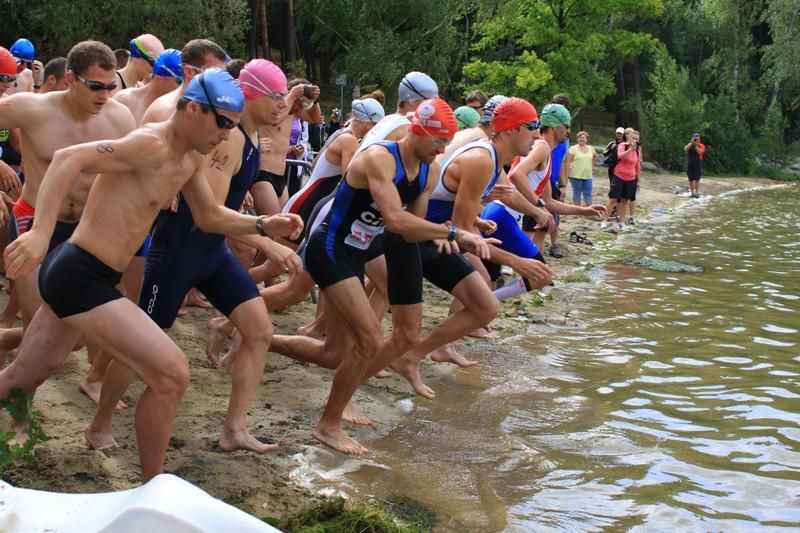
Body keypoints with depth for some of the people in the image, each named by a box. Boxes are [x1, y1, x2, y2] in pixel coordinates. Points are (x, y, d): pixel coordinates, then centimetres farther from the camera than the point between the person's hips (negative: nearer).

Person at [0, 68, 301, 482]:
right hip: (79, 275, -10)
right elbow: (69, 158, -29)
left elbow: (209, 217, 20)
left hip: (76, 276, 10)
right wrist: (40, 233, -38)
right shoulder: (151, 144, -20)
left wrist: (264, 226, 5)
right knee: (171, 374, -14)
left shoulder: (192, 159, 9)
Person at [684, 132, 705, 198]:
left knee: (697, 179, -6)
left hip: (698, 164, -3)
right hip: (689, 164, 3)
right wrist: (691, 142, -10)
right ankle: (692, 192, 10)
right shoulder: (689, 145, 10)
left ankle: (697, 192, -2)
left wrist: (695, 145, -14)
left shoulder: (701, 146, 2)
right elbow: (685, 149, -9)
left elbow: (699, 152, -14)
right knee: (691, 179, 4)